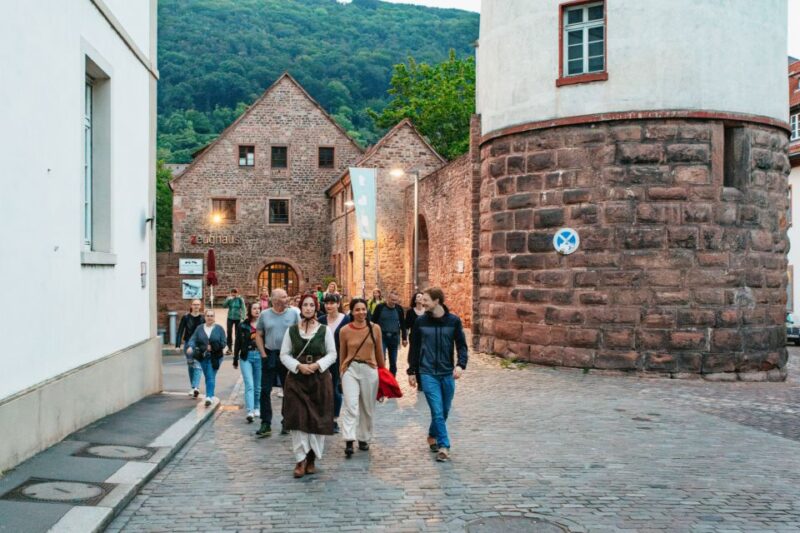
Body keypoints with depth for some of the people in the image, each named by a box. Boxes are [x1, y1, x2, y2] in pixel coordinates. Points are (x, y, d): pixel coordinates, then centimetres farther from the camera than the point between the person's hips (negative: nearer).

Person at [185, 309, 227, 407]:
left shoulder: (219, 328, 2)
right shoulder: (199, 328, 8)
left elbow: (223, 343, -1)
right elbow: (193, 339, -2)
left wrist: (213, 347, -15)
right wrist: (190, 346, -23)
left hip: (215, 357, -3)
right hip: (203, 357, 3)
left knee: (211, 377, -11)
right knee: (208, 377, 9)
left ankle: (209, 397, -13)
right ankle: (211, 395, 25)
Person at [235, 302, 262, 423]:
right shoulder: (243, 326, 4)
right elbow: (238, 343, 8)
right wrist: (235, 359, 9)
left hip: (260, 356, 1)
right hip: (246, 357, -1)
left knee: (258, 386, 10)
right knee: (249, 385, -9)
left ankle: (257, 408, 25)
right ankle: (250, 412, -16)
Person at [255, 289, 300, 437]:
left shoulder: (294, 313, -2)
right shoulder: (264, 314, 2)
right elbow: (258, 335, 6)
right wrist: (263, 354, -2)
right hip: (270, 356, 1)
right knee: (265, 390, 0)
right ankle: (266, 425, 7)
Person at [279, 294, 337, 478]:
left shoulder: (325, 330, 2)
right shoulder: (291, 330, 4)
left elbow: (332, 354, 3)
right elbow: (284, 355, 4)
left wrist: (317, 365, -13)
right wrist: (299, 366, -12)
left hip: (319, 378, 0)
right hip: (296, 378, 0)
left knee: (317, 419, 3)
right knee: (298, 418, -6)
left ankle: (312, 458, 17)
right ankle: (301, 459, 2)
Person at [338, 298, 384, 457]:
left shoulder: (375, 328, 0)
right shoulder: (344, 330, -2)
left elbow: (379, 351, 10)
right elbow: (342, 354, 9)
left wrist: (383, 370, 16)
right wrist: (341, 372, 15)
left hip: (370, 369, 2)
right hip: (350, 369, -2)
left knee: (367, 407, 10)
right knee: (350, 405, -14)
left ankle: (364, 439, 26)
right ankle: (349, 441, -17)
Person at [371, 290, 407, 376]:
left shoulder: (399, 309, 3)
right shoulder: (380, 307, -5)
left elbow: (403, 324, 11)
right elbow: (373, 322, -1)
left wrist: (404, 338, 10)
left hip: (394, 337, 3)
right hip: (382, 336, -3)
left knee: (393, 362, 8)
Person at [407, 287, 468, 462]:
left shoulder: (454, 321, -2)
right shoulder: (420, 321, -1)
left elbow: (461, 345, 0)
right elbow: (414, 347, 7)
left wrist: (461, 365, -17)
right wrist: (411, 371, 7)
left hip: (448, 374, 2)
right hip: (427, 373, -1)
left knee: (444, 411, 13)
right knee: (437, 411, -10)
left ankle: (432, 436, 37)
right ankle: (444, 446, -3)